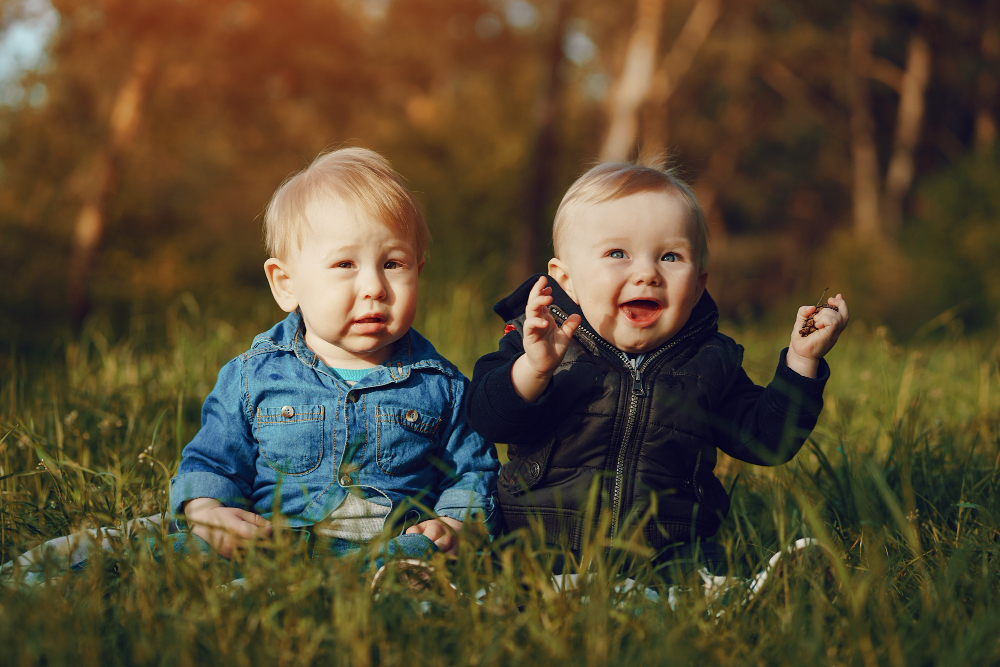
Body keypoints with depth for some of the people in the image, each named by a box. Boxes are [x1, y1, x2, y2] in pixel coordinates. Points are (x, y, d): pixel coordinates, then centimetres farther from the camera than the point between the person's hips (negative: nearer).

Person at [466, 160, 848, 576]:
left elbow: (767, 439, 8)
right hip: (542, 544, -1)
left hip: (669, 551, 1)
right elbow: (487, 419, -10)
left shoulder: (711, 362, 9)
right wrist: (534, 369, -29)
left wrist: (802, 359, -1)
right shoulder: (535, 340, 1)